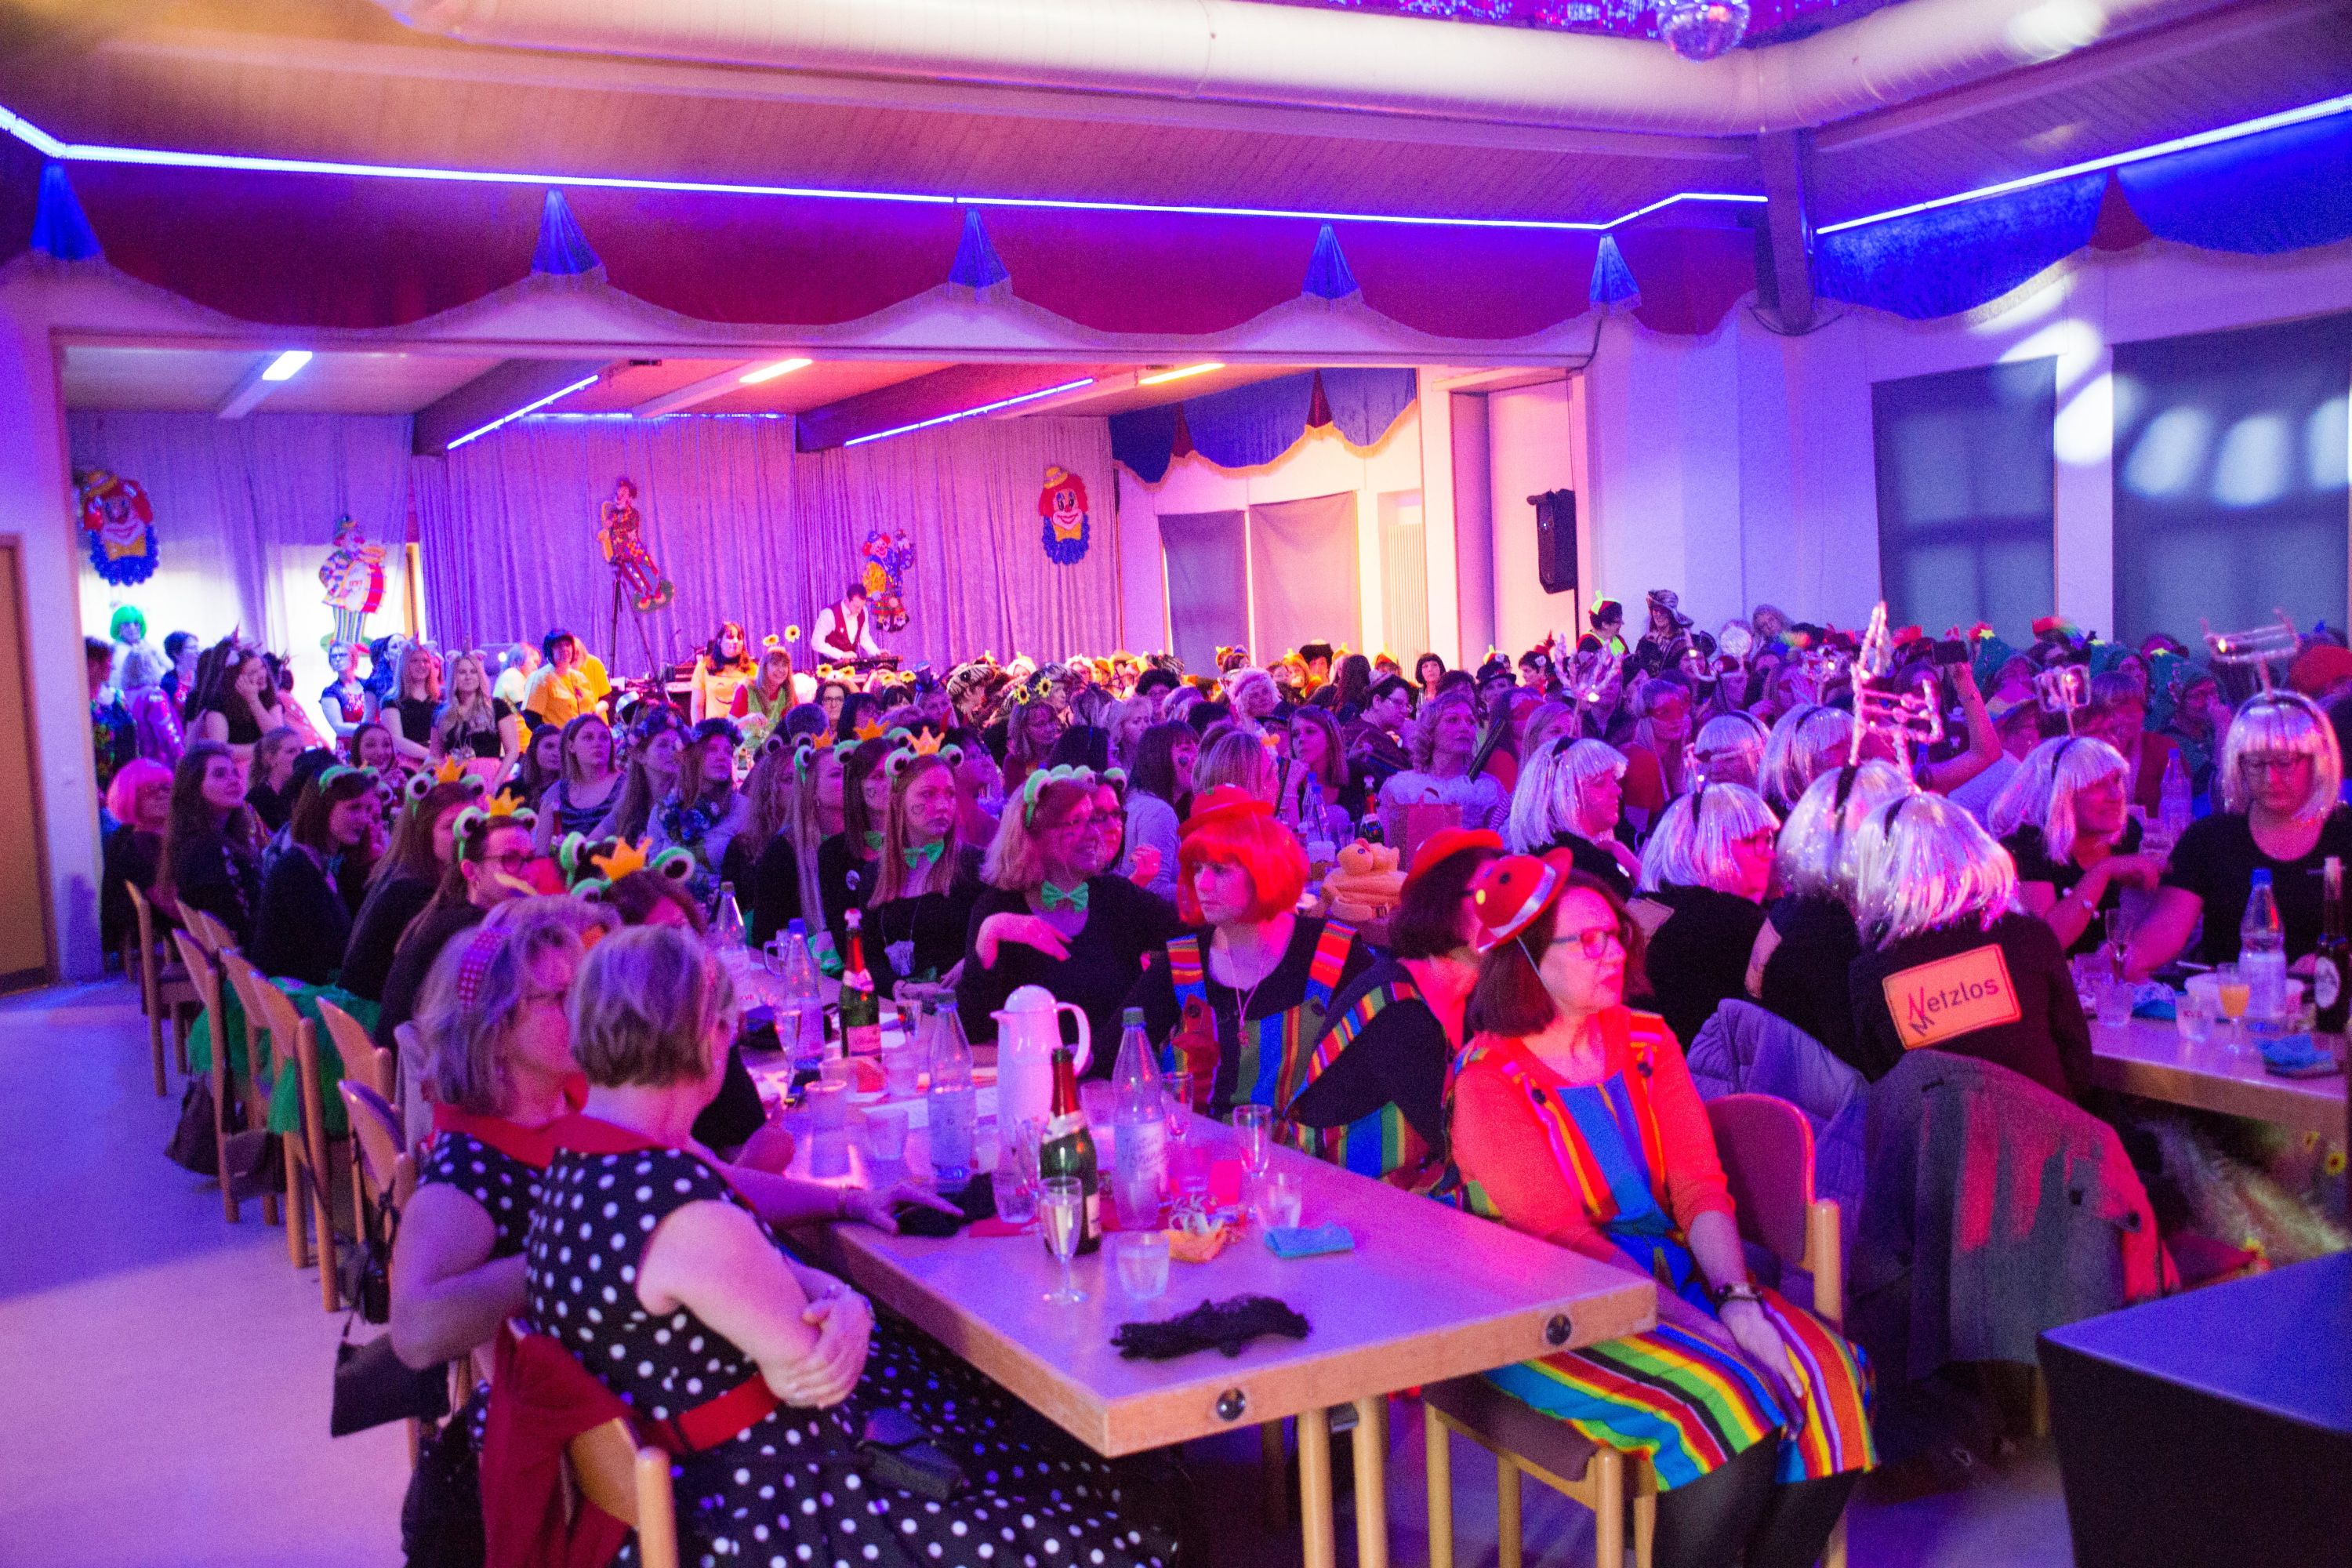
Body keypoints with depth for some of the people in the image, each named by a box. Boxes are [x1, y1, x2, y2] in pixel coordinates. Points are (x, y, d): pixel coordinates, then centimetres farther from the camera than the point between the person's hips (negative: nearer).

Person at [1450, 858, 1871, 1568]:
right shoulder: (1486, 1083, -11)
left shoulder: (1648, 1043, 8)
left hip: (1675, 1274, 6)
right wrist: (1702, 1326, -23)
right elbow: (1560, 1237, -17)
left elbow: (1700, 1185, 1)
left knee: (1829, 1374, -14)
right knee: (1730, 1404, -27)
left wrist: (1737, 1298, -17)